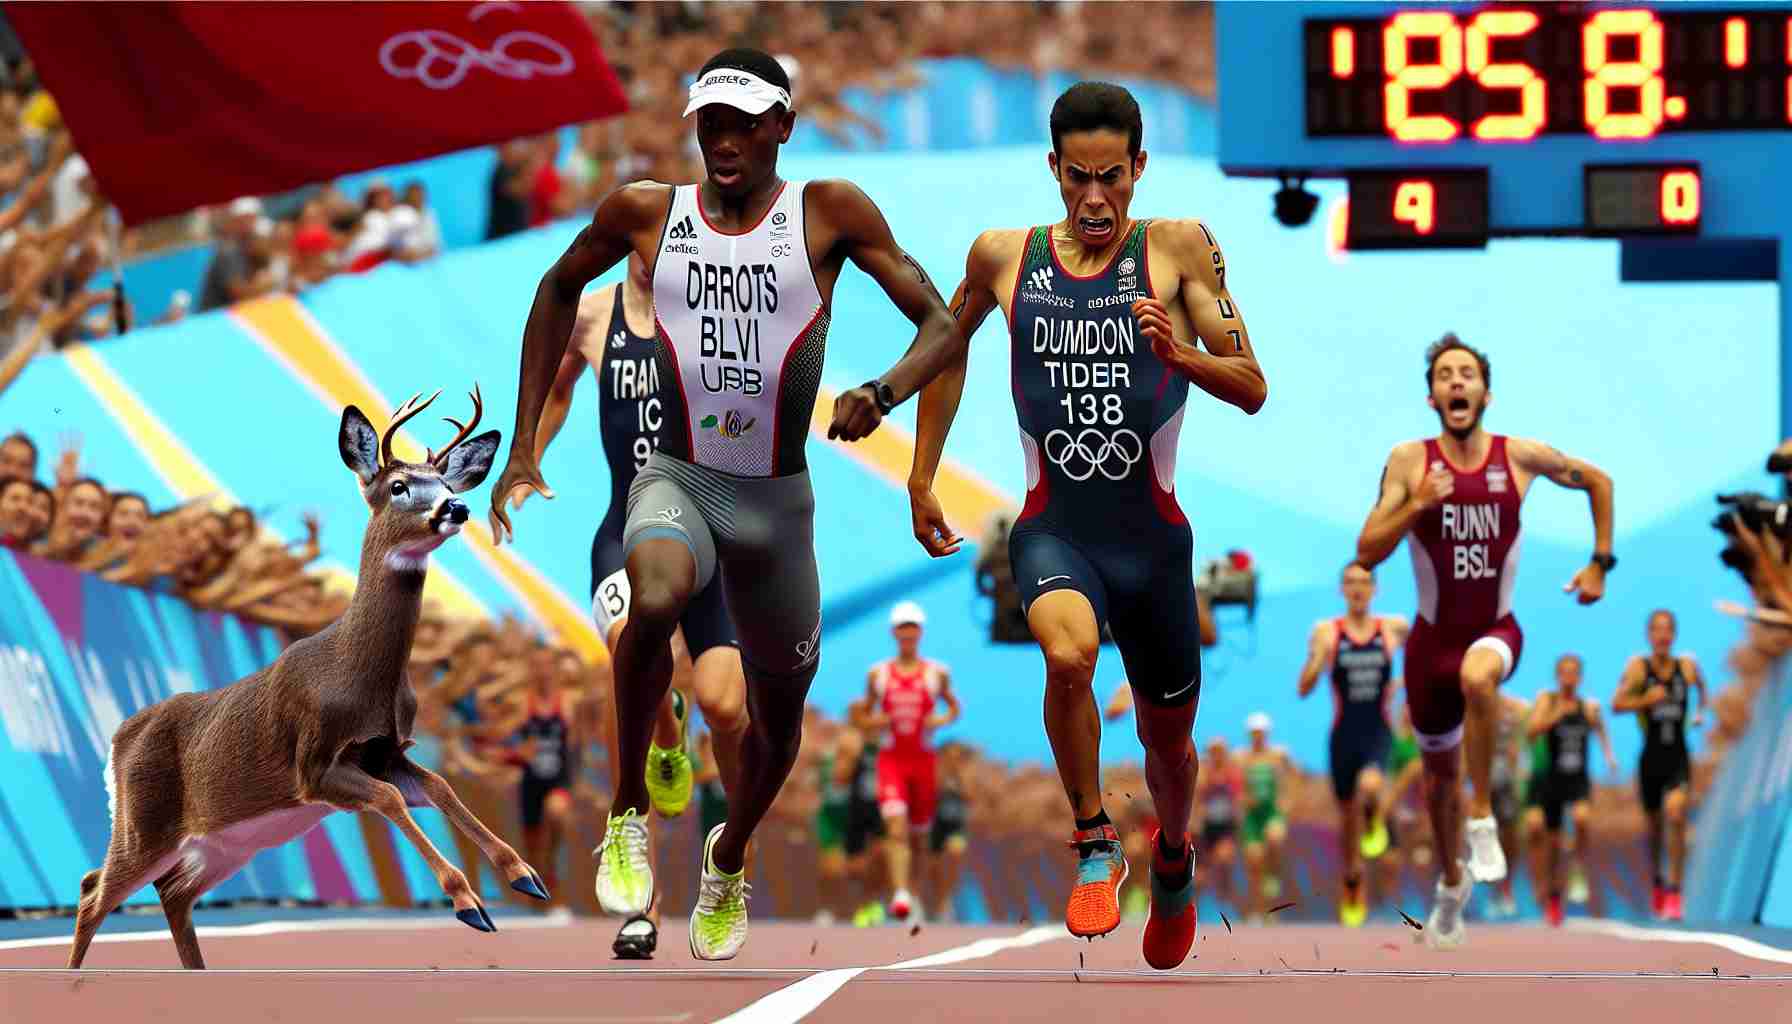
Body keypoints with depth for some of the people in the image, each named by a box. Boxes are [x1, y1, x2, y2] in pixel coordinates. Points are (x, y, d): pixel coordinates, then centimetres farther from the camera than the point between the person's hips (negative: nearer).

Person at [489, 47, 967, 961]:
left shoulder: (828, 214, -6)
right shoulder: (646, 213, -2)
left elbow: (943, 327, -8)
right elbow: (559, 289, 17)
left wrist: (884, 393, -30)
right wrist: (524, 447, 12)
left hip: (777, 502, 1)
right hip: (677, 482, -1)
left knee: (778, 718, 15)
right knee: (655, 600, -36)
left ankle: (728, 860, 48)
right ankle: (629, 812, -16)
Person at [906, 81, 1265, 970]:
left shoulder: (1178, 249, -4)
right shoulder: (1003, 257, 1)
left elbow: (1253, 390, -6)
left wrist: (1179, 355, -25)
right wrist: (921, 477, 20)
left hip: (1152, 538, 1)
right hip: (1053, 532, -1)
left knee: (1167, 737, 16)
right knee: (1068, 655, -34)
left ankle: (1173, 857, 50)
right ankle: (1095, 844, -13)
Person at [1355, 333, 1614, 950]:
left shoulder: (1520, 458, -7)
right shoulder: (1410, 462, -9)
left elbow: (1597, 481, 11)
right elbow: (1366, 555, -13)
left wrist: (1600, 564, 6)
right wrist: (1416, 506, -27)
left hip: (1495, 630, -2)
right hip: (1433, 635, 2)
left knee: (1477, 675, -39)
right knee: (1439, 772, 16)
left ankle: (1483, 820, -25)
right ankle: (1452, 882, 43)